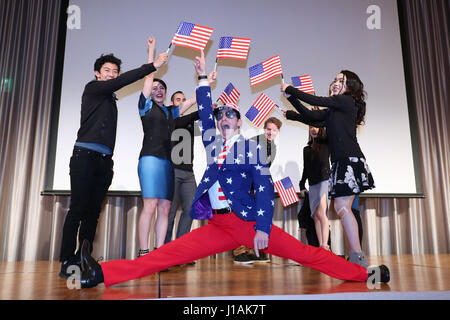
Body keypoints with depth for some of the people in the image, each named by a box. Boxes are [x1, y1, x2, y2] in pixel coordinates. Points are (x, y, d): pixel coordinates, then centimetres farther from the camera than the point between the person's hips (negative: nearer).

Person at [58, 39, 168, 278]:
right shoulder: (92, 88, 5)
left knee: (93, 211, 2)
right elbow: (122, 82, -9)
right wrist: (153, 66, -10)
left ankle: (83, 260, 5)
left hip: (104, 160, 7)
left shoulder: (111, 99, 25)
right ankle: (67, 262, -8)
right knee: (78, 209, -11)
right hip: (85, 155, -7)